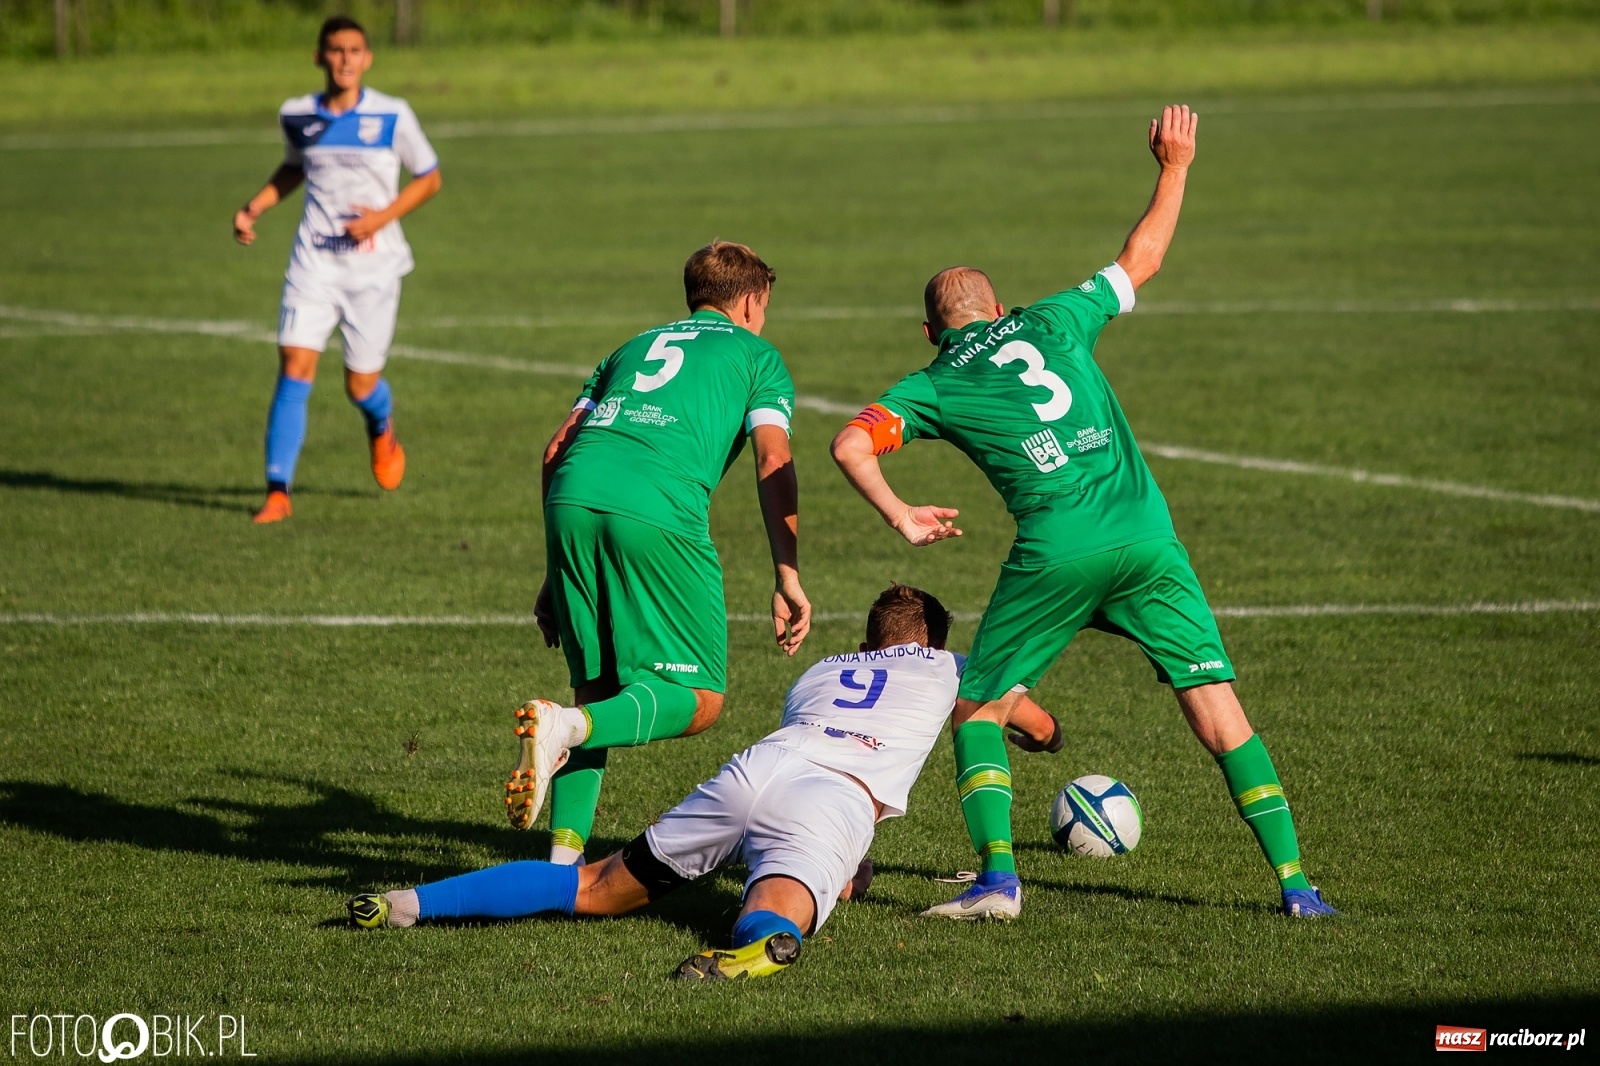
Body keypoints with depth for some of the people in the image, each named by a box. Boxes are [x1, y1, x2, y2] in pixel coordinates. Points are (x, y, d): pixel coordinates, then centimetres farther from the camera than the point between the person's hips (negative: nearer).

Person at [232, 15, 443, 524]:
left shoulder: (392, 116, -5)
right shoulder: (297, 116, 3)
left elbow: (429, 178, 5)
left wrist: (384, 217, -11)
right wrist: (254, 208, 8)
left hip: (374, 263, -1)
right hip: (314, 261, 2)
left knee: (361, 384, 3)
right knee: (295, 366, -13)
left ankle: (383, 431, 42)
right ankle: (278, 492, -11)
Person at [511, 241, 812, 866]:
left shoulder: (634, 347, 35)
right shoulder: (756, 355, 22)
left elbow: (558, 448, 26)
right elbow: (773, 461, 5)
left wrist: (556, 576, 30)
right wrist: (787, 576, 4)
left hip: (573, 497, 5)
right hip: (656, 511, -5)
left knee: (598, 689, 18)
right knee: (697, 701, 3)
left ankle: (564, 851, 5)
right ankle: (565, 726, -23)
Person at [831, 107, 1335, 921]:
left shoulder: (933, 385, 14)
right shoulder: (1050, 322, 20)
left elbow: (851, 445, 0)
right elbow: (1141, 258, 32)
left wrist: (900, 517, 8)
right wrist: (1175, 166, 41)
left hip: (1055, 553, -2)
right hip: (1144, 534, 2)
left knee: (978, 707, 15)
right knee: (1217, 707, 4)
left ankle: (998, 877, 0)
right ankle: (1292, 879, -3)